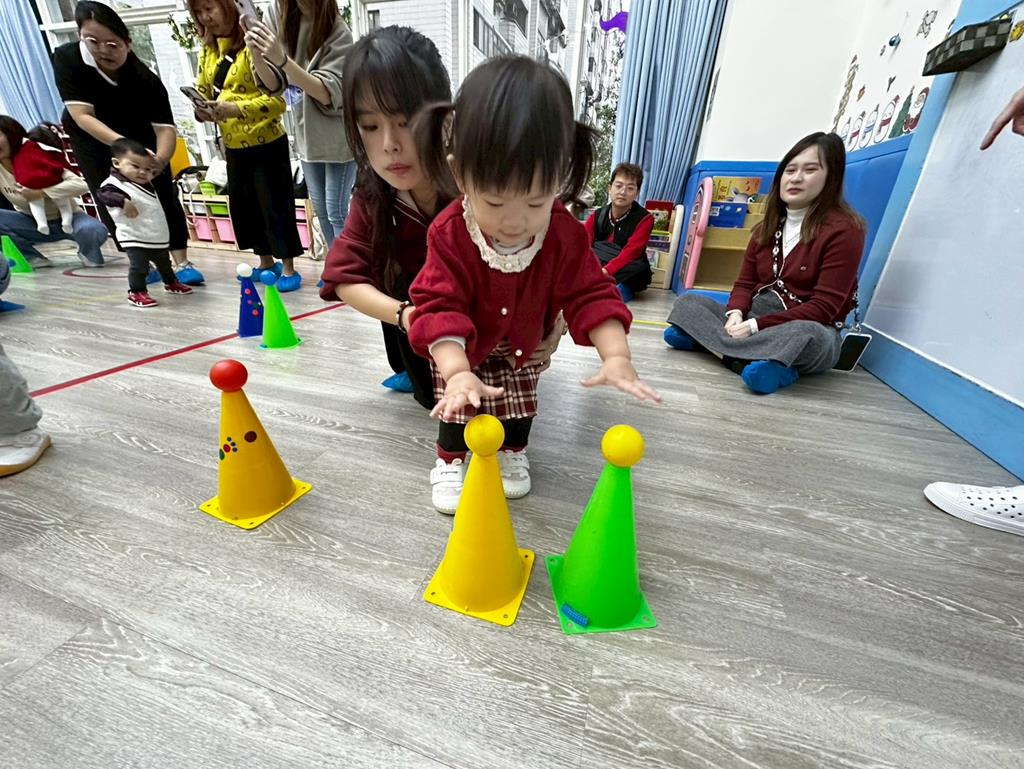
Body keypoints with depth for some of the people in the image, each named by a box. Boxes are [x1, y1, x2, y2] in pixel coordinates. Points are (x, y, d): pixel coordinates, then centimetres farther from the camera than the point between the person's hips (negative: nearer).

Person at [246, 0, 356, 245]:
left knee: (336, 212, -4)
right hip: (307, 135, 6)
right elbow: (275, 85, 0)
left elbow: (330, 93, -20)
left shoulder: (337, 31, -13)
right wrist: (256, 54, -19)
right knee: (320, 210, 12)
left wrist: (281, 59, -29)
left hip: (339, 138, -6)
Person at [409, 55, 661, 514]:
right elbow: (439, 305, -34)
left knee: (520, 404, 13)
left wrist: (616, 356, -39)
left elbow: (590, 296, -24)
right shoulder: (449, 234, -31)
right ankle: (450, 461, 29)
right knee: (457, 407, 5)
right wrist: (457, 372, -48)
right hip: (463, 351, -1)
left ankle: (513, 453, 39)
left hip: (524, 346, 2)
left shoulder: (565, 234, -26)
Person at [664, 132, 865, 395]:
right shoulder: (768, 227, 11)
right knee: (687, 301, -8)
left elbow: (824, 307, -16)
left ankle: (705, 339, -35)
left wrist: (755, 326, -24)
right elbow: (745, 283, 7)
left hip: (806, 326, -6)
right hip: (754, 318, 6)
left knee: (808, 336, -41)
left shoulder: (843, 229, -9)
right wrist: (736, 315, -16)